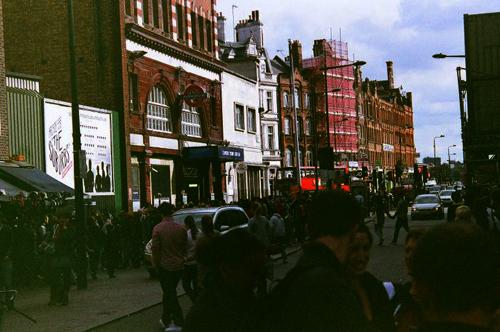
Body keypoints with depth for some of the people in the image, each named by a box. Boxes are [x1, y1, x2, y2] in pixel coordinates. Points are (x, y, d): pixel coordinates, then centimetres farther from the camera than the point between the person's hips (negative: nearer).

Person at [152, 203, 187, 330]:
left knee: (170, 294, 4)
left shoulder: (158, 229, -14)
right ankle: (166, 319, 27)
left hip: (165, 266, -5)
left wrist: (155, 263, 1)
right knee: (169, 292, 19)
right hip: (179, 266, 5)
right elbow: (185, 247, 7)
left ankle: (180, 322, 3)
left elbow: (155, 248, -12)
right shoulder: (181, 228, 0)